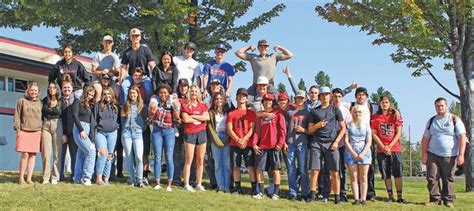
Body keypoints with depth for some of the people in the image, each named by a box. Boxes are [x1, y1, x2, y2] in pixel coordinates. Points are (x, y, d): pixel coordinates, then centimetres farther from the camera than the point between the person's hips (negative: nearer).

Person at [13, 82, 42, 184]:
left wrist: (42, 130, 11)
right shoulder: (22, 101, 6)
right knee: (25, 154, -8)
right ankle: (21, 178, 4)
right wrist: (17, 129, -5)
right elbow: (17, 116, 3)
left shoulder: (39, 102, 15)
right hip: (24, 131, -3)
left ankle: (29, 178, 7)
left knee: (33, 155, 2)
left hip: (36, 132, 3)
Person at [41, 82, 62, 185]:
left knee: (57, 153, -2)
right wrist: (40, 126, 4)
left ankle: (55, 177, 4)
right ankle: (46, 177, 3)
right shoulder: (44, 101, 10)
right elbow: (41, 115, 13)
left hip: (57, 127, -1)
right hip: (46, 127, 2)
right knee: (46, 153, -2)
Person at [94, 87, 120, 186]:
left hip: (112, 133, 3)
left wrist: (117, 126, 6)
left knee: (109, 156, 4)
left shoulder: (116, 106, 10)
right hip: (100, 132, -3)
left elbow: (119, 119, 19)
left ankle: (106, 179, 9)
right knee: (103, 153, -19)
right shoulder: (99, 106, 3)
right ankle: (98, 178, -16)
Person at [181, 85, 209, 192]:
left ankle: (199, 183, 14)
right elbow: (186, 119, -11)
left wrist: (193, 116, -9)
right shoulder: (185, 105, 1)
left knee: (200, 160, 6)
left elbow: (207, 117, -4)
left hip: (202, 133, 4)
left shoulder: (203, 105, 12)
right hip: (190, 133, -4)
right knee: (189, 160, -4)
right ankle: (186, 184, -1)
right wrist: (200, 119, -4)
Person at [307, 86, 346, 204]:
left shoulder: (335, 110, 9)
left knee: (334, 172, -4)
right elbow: (309, 130, 12)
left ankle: (337, 197, 1)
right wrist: (317, 125, -9)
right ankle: (312, 195, 6)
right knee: (315, 171, -2)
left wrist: (336, 142, -4)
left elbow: (343, 128, 8)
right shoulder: (314, 111, 12)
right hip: (317, 143, 1)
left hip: (331, 144, -1)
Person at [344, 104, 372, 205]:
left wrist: (362, 153, -10)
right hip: (351, 152, 0)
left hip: (364, 152, 0)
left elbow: (369, 141, 3)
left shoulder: (366, 125, 9)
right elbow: (346, 141, 1)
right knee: (353, 177, -1)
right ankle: (356, 199, 0)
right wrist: (353, 153, -9)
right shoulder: (349, 125, 7)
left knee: (363, 177, 0)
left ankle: (363, 199, 0)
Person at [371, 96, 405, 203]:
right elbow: (374, 134, 2)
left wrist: (389, 146, -10)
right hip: (381, 150, 1)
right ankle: (390, 196, 9)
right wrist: (383, 147, -8)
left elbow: (398, 133, 0)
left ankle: (399, 196, 1)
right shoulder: (375, 117, 7)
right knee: (386, 175, 3)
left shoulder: (396, 115, 5)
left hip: (395, 149, -1)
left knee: (398, 174, -3)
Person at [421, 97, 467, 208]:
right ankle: (435, 199, 5)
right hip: (432, 155, 3)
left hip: (449, 156, -2)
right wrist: (424, 153, 1)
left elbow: (462, 137, -5)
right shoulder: (431, 121, 11)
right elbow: (425, 138, 11)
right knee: (432, 178, -2)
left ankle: (448, 200, 11)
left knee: (448, 179, 2)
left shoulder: (455, 119, 1)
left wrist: (461, 154, -13)